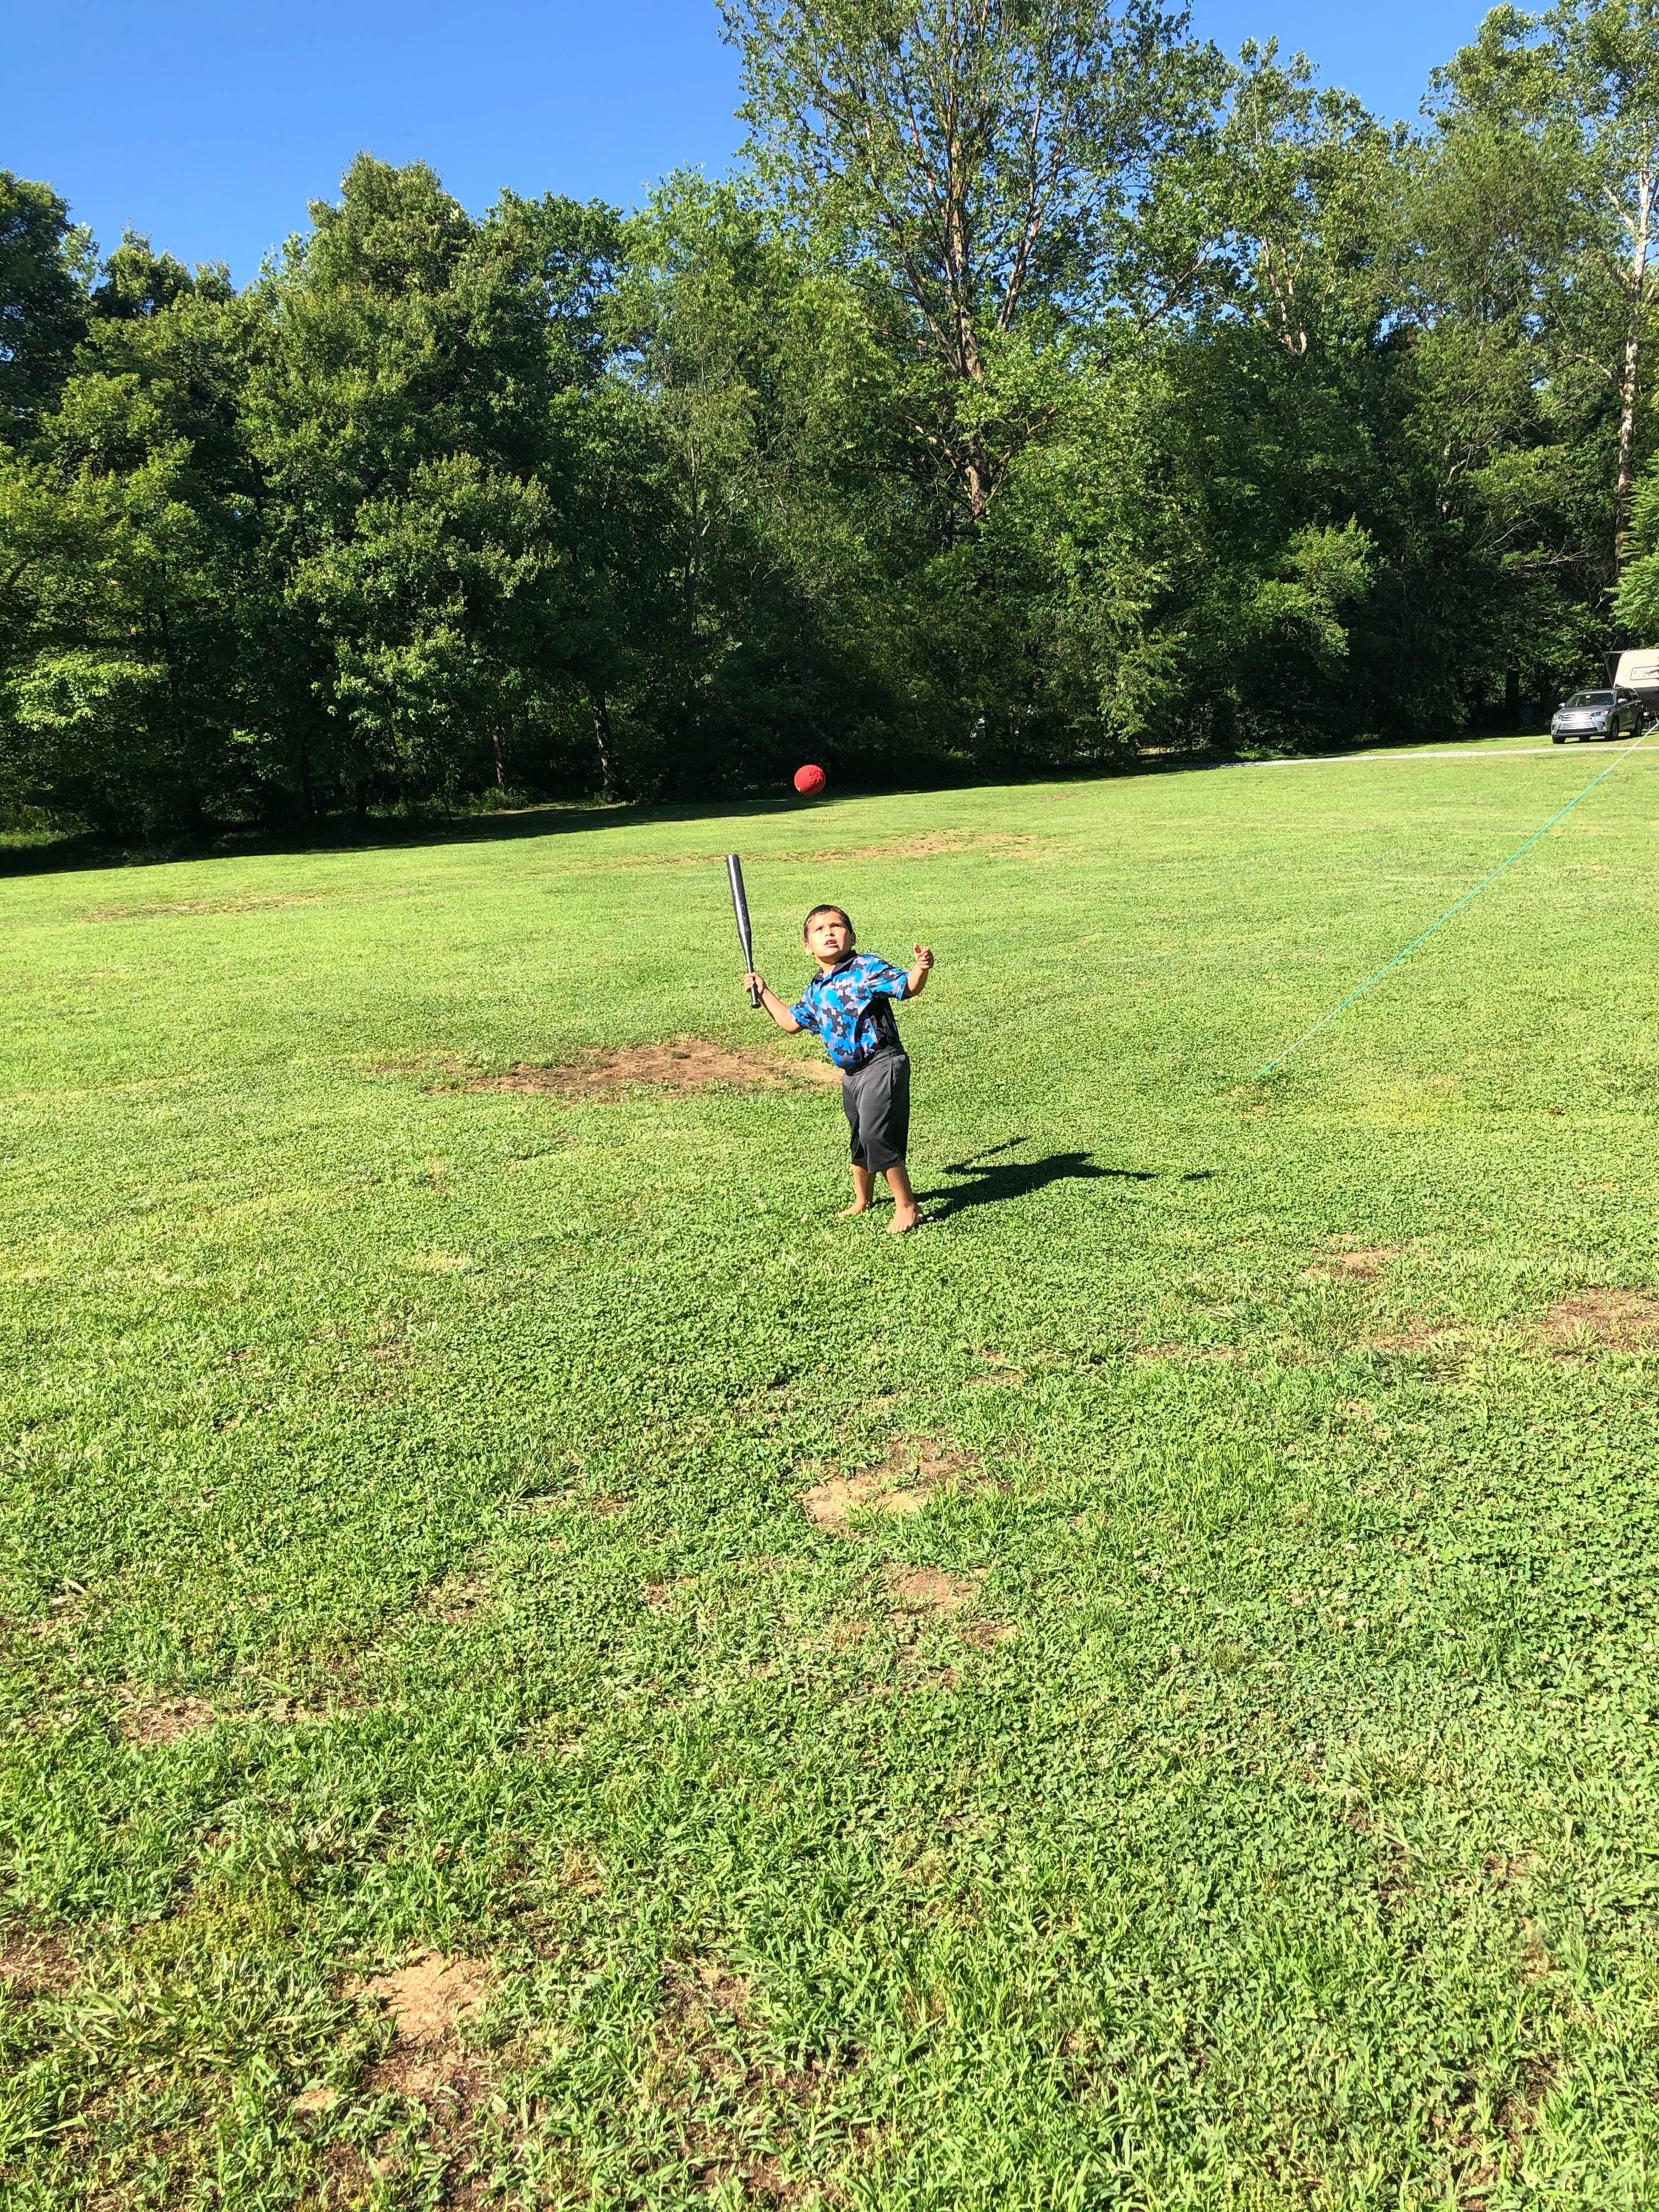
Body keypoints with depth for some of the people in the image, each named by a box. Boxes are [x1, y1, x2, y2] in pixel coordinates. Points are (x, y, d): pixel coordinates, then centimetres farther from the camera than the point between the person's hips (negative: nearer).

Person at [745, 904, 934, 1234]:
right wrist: (763, 992, 22)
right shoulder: (816, 991, 9)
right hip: (852, 1074, 8)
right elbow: (792, 1022, 24)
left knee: (875, 1134, -15)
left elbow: (907, 986, -22)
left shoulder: (867, 968, -12)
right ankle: (863, 1199, 42)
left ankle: (906, 1206, -2)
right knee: (860, 1138, 21)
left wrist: (922, 969, -44)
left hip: (883, 1065, -8)